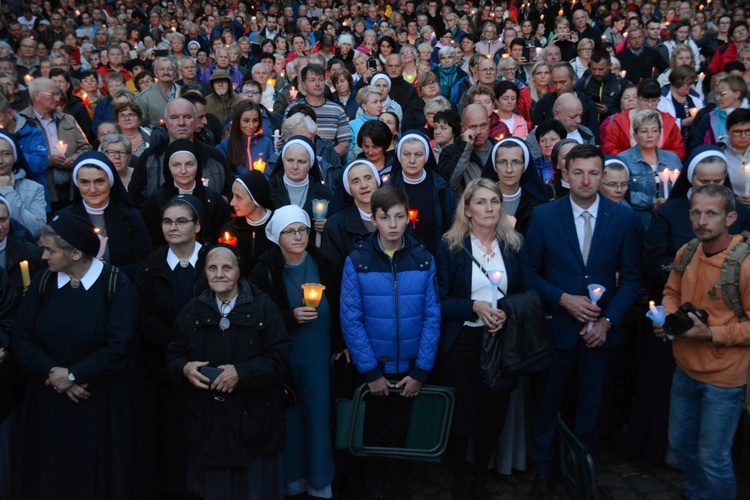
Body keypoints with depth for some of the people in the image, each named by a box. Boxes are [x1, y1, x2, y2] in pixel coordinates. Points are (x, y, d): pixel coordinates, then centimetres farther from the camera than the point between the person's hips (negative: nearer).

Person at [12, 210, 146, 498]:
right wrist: (53, 373, -16)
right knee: (49, 476, 12)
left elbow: (119, 347, -16)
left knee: (100, 476, 8)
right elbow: (21, 339, -3)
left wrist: (72, 375, -15)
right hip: (48, 401, 4)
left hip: (104, 402, -3)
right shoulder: (42, 283, 2)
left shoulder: (116, 285, -11)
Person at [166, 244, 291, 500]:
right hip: (207, 423, 3)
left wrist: (241, 373, -21)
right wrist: (184, 368, -12)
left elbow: (281, 359, -10)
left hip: (254, 420, -2)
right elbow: (173, 356, 11)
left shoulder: (263, 307, -4)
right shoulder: (192, 311, 7)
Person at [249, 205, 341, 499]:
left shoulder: (325, 266, -1)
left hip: (319, 358, 1)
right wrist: (292, 317, -22)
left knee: (318, 417, 8)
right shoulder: (264, 271, -7)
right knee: (290, 418, 7)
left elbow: (338, 310, 6)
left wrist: (340, 347, 1)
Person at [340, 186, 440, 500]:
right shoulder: (356, 261, -10)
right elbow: (351, 320, -11)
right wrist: (370, 371, -12)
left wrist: (421, 371, -9)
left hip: (410, 367, 1)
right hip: (373, 368, -1)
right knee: (375, 432, 15)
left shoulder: (424, 260, -6)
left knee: (400, 432, 16)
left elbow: (432, 317, -6)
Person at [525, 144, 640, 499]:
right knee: (548, 403, 11)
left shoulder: (622, 217, -4)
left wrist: (608, 320, -10)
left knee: (591, 404, 14)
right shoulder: (544, 215, -7)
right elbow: (530, 272, -3)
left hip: (601, 328, 1)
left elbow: (630, 277, 0)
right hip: (557, 325, -1)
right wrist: (563, 299, -16)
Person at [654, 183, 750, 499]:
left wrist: (710, 333, -24)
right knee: (680, 444, 22)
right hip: (685, 369, 7)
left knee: (713, 459, 5)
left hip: (723, 378, -6)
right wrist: (668, 318, -5)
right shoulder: (686, 253, -2)